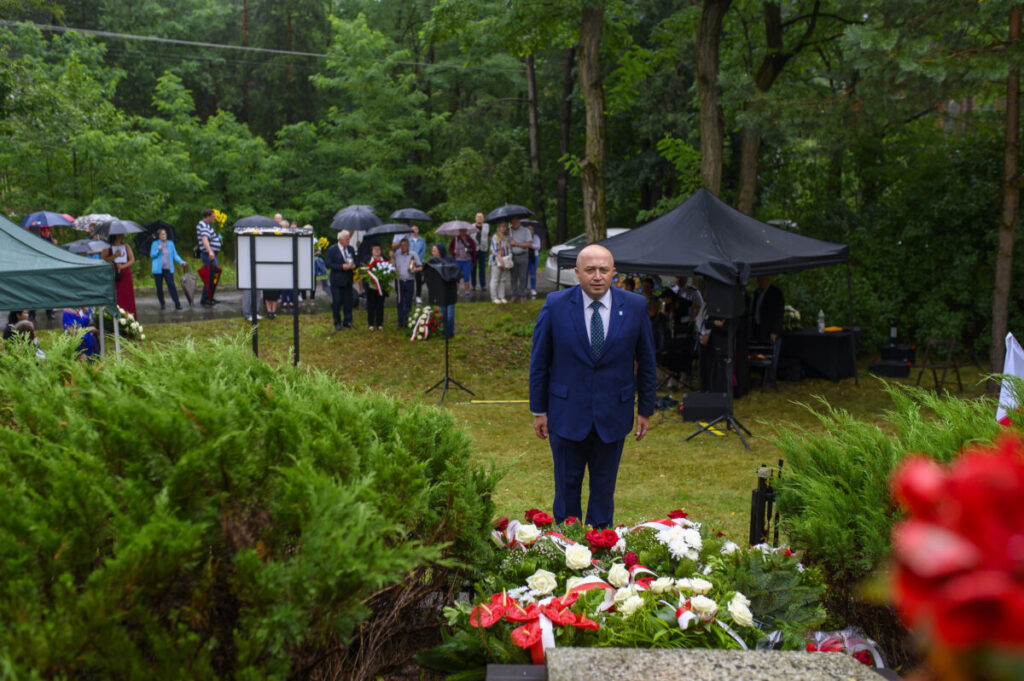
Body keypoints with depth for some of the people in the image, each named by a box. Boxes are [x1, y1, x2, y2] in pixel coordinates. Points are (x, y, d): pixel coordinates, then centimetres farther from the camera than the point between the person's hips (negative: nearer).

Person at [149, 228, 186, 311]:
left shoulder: (170, 244, 10)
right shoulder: (155, 244, 3)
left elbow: (175, 255, 10)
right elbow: (152, 255, -1)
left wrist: (181, 262, -4)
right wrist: (158, 250, -17)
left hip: (168, 269, 1)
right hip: (158, 269, -1)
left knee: (171, 286, -11)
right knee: (159, 287, 3)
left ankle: (177, 304, -12)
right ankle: (162, 303, 18)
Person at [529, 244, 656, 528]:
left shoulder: (635, 307, -5)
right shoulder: (555, 305, -8)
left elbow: (646, 362, 4)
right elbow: (539, 361, -1)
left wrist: (645, 410, 7)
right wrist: (538, 410, 1)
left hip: (613, 416, 1)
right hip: (567, 415, -1)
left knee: (604, 488, 14)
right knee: (567, 487, 12)